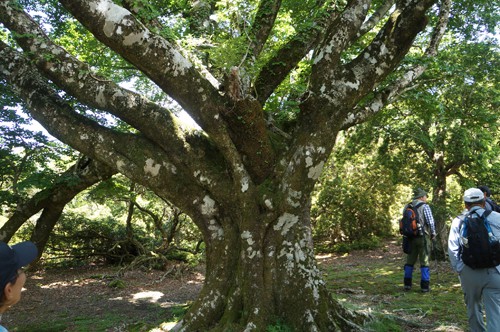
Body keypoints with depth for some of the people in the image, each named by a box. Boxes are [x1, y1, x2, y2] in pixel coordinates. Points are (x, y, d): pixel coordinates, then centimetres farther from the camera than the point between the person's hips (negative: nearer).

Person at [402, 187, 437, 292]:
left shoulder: (407, 207, 6)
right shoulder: (424, 206, -10)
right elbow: (431, 222, -12)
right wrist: (433, 234, 2)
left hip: (410, 237, 5)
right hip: (423, 237, -5)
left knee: (410, 261, 14)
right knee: (424, 262, 3)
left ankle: (407, 284, 18)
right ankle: (424, 286, 6)